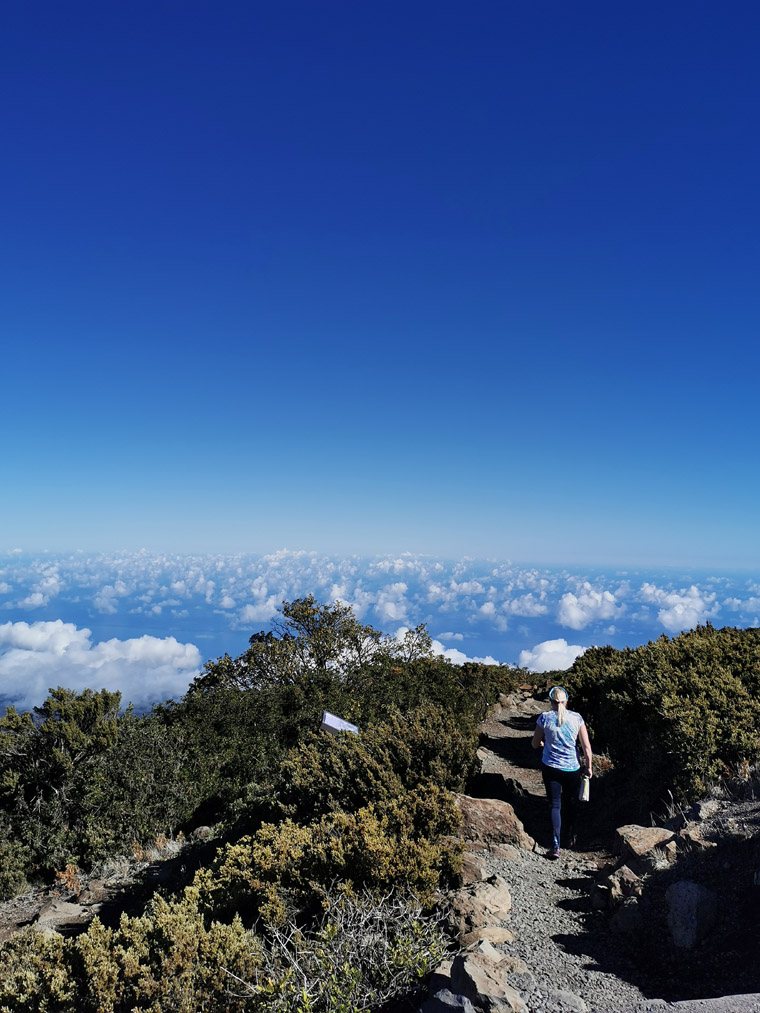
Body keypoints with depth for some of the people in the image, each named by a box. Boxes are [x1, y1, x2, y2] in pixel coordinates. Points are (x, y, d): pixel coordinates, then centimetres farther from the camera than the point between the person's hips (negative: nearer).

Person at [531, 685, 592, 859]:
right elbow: (587, 747, -6)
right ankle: (571, 839, 37)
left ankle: (556, 845, -7)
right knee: (571, 804, 21)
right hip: (572, 768, 2)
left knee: (555, 805, 5)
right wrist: (588, 767, 7)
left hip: (550, 768, -1)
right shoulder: (576, 718, -7)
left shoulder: (544, 718, -9)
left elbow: (535, 744, 1)